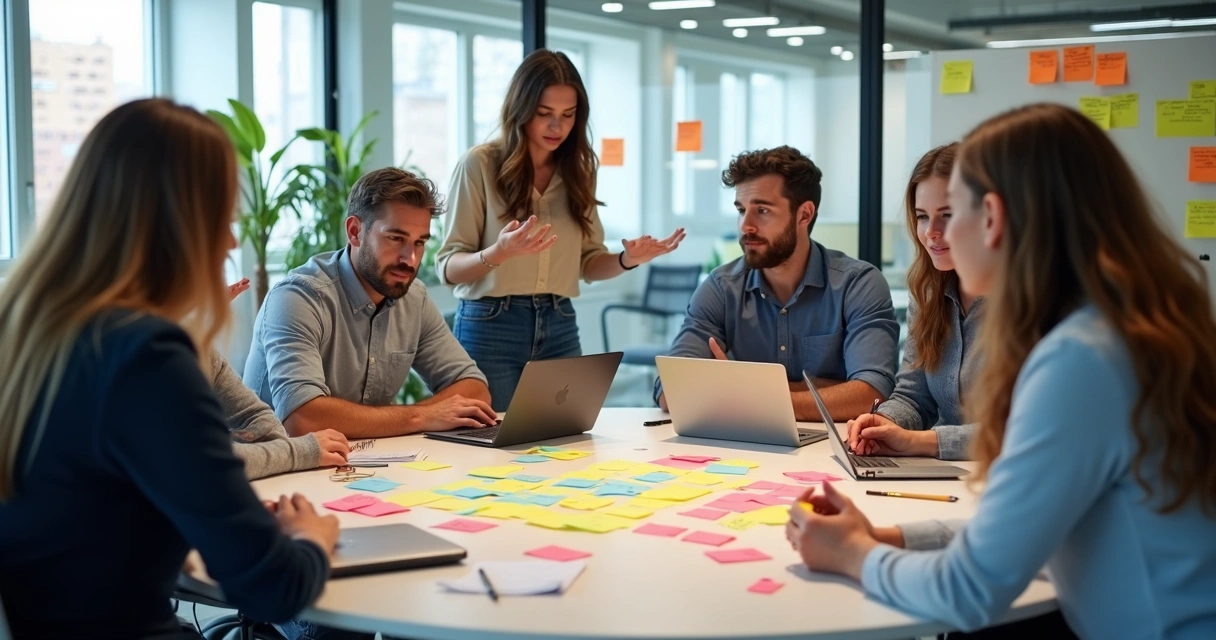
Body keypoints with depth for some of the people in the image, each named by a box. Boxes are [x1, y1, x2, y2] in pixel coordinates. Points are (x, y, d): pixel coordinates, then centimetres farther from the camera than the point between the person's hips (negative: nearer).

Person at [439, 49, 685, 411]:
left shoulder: (578, 170, 7)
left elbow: (588, 263, 11)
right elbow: (448, 268, -8)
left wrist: (627, 260, -10)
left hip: (559, 329, 4)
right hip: (490, 328, -4)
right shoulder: (479, 165, -7)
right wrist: (498, 253, -28)